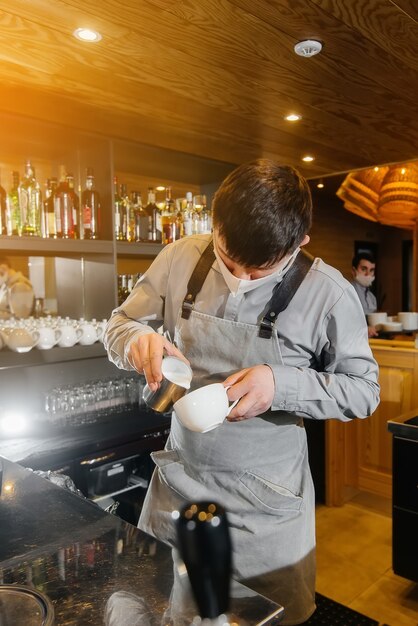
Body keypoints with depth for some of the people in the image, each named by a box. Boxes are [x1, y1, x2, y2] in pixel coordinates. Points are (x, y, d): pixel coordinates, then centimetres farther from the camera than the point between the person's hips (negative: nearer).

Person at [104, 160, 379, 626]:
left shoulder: (327, 293, -17)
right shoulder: (179, 260, -9)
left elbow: (364, 390, -8)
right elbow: (119, 325, 4)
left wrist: (280, 384, -26)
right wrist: (139, 340, -21)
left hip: (267, 508, -3)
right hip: (177, 487, 4)